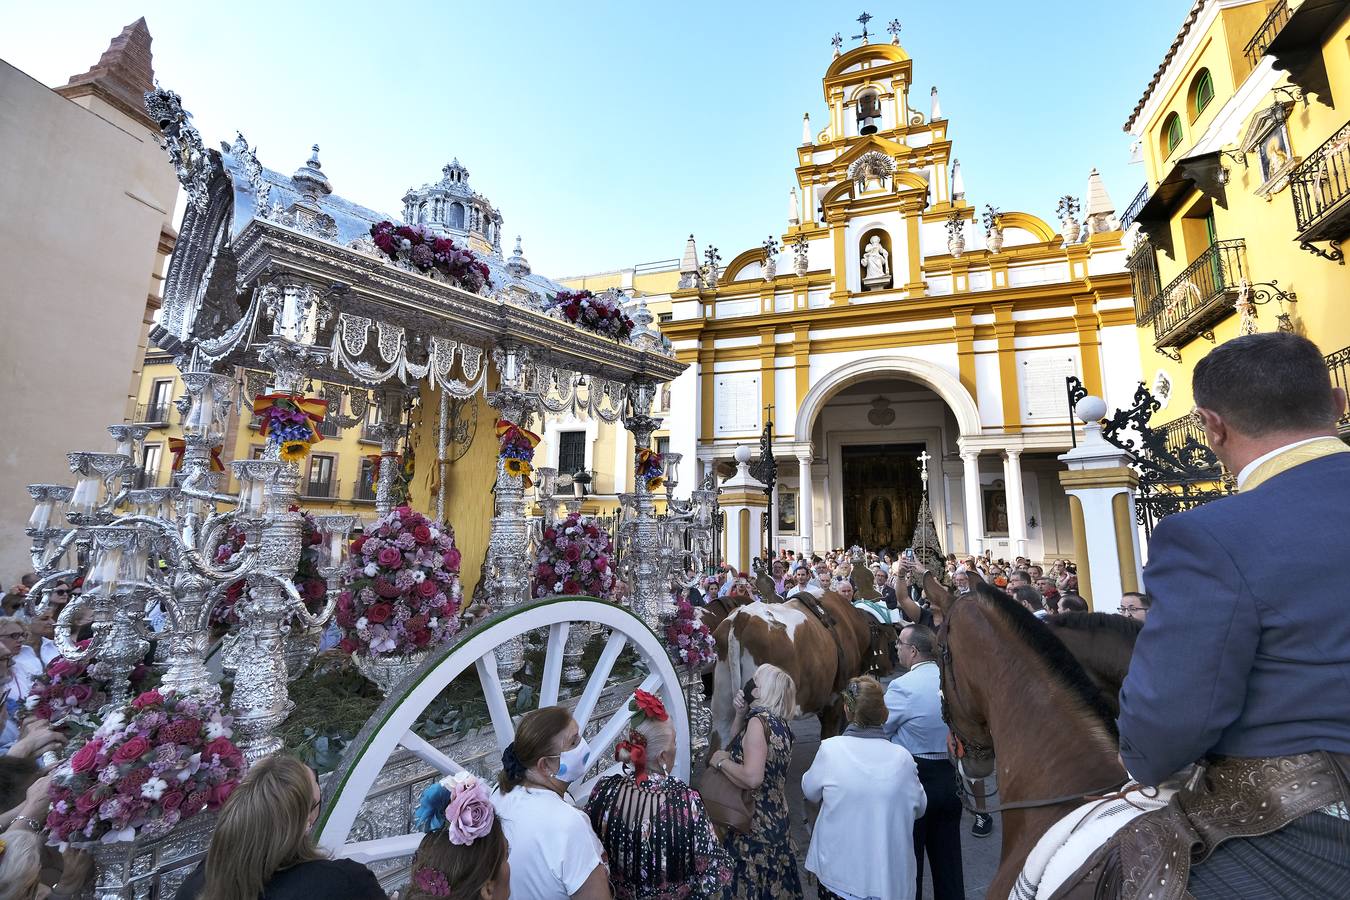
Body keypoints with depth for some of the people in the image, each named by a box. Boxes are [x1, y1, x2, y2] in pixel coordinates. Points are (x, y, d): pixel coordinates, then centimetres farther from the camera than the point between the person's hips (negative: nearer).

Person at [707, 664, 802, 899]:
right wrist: (740, 715, -1)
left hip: (753, 828, -9)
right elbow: (736, 747, 12)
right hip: (776, 822, 9)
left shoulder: (759, 720, -21)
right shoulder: (781, 724, 6)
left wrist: (721, 761, -16)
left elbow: (752, 778, -30)